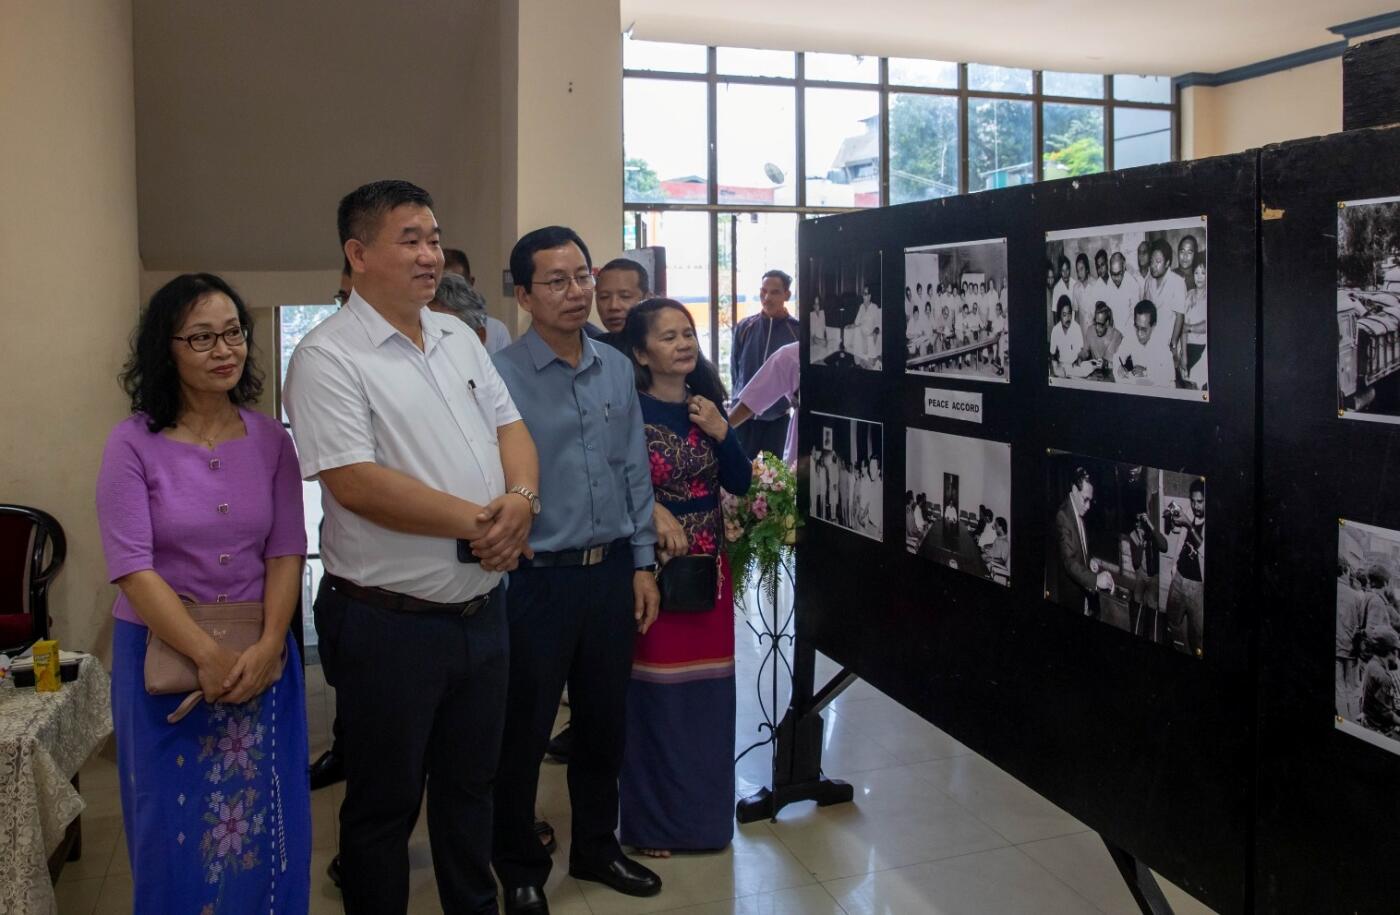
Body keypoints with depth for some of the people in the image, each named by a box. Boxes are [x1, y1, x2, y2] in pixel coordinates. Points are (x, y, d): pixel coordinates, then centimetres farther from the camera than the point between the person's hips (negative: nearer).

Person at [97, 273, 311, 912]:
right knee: (179, 830, 10)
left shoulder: (270, 440, 1)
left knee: (267, 826, 10)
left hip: (260, 653, 2)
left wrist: (268, 647, -15)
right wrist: (209, 657, -18)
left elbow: (286, 553, -1)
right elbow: (133, 569, -12)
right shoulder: (134, 444, -7)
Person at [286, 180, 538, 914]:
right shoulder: (329, 356, -14)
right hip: (389, 625, -7)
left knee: (470, 784, 23)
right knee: (385, 805, 12)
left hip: (482, 609, 7)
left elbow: (510, 428, 10)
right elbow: (354, 483, -22)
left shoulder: (457, 337, 10)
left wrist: (521, 498, -12)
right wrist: (477, 521, -18)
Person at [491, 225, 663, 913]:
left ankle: (596, 848, 41)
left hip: (612, 571, 5)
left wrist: (642, 563, 8)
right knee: (523, 733, 10)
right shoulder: (500, 376, -13)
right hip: (536, 578, -5)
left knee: (605, 723, 19)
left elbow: (636, 471, 10)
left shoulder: (617, 368, 6)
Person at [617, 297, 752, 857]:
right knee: (653, 691, 2)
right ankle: (650, 821, 19)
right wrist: (653, 510, -21)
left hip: (709, 564, 5)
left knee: (708, 691, 11)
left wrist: (721, 432, -7)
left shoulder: (707, 406, 7)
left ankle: (703, 808, 29)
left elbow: (739, 483, 6)